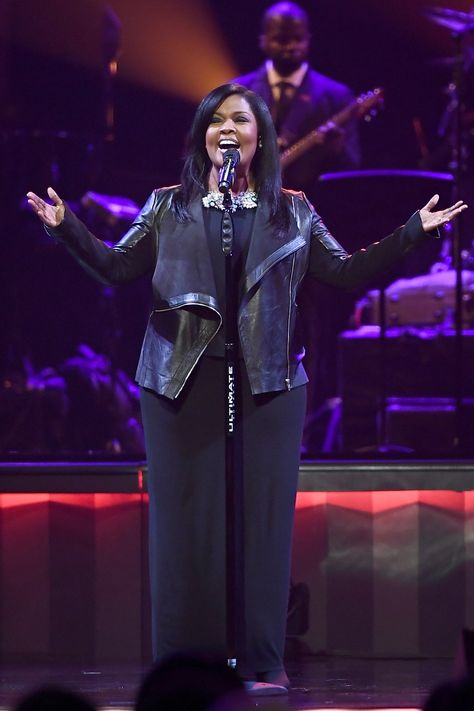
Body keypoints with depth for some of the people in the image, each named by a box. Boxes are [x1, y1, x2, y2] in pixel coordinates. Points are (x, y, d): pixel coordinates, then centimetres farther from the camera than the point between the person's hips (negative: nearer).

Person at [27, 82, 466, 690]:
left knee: (262, 515, -1)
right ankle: (185, 659, 2)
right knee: (186, 516, -2)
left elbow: (346, 272, 10)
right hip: (182, 382, 0)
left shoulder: (292, 212, 11)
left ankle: (262, 660, 3)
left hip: (267, 383, 0)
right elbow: (117, 266, 9)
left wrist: (413, 231, 3)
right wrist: (66, 227, -4)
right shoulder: (169, 207, 11)